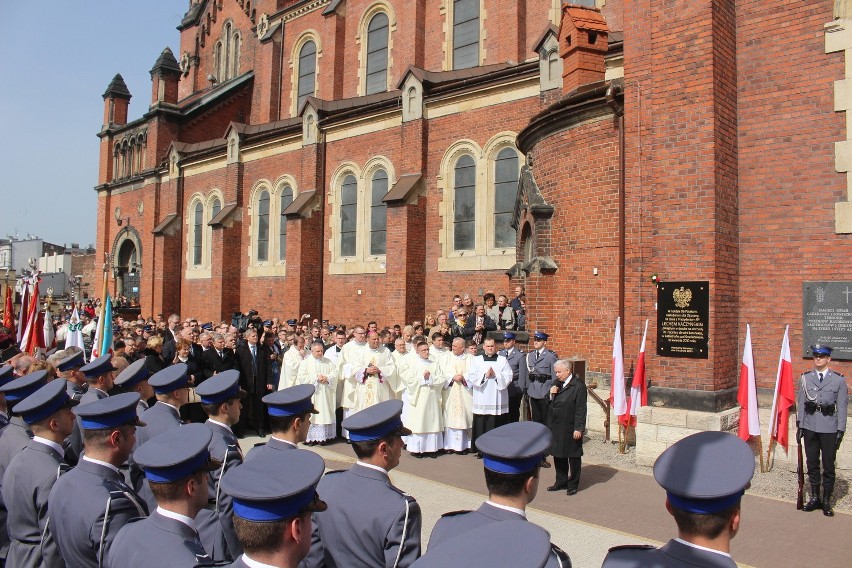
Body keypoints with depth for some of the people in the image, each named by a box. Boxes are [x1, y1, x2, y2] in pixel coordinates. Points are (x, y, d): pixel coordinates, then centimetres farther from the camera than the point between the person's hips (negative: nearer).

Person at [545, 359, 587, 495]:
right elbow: (548, 404, 14)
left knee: (573, 457, 7)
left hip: (570, 429, -7)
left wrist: (579, 428, -18)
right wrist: (550, 395, -7)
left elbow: (581, 409, -15)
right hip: (556, 427, 7)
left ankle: (573, 485, 20)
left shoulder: (578, 385, -13)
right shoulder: (556, 383, 9)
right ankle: (561, 482, 29)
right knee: (558, 455, 15)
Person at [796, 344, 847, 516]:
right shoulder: (806, 378, 5)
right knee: (812, 463, 11)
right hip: (810, 427, 2)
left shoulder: (839, 380, -1)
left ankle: (826, 500, 16)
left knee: (828, 466, 4)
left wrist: (841, 430, -5)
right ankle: (814, 497, 23)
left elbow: (842, 407, -2)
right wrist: (799, 426, 3)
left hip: (829, 429, -2)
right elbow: (800, 403, 6)